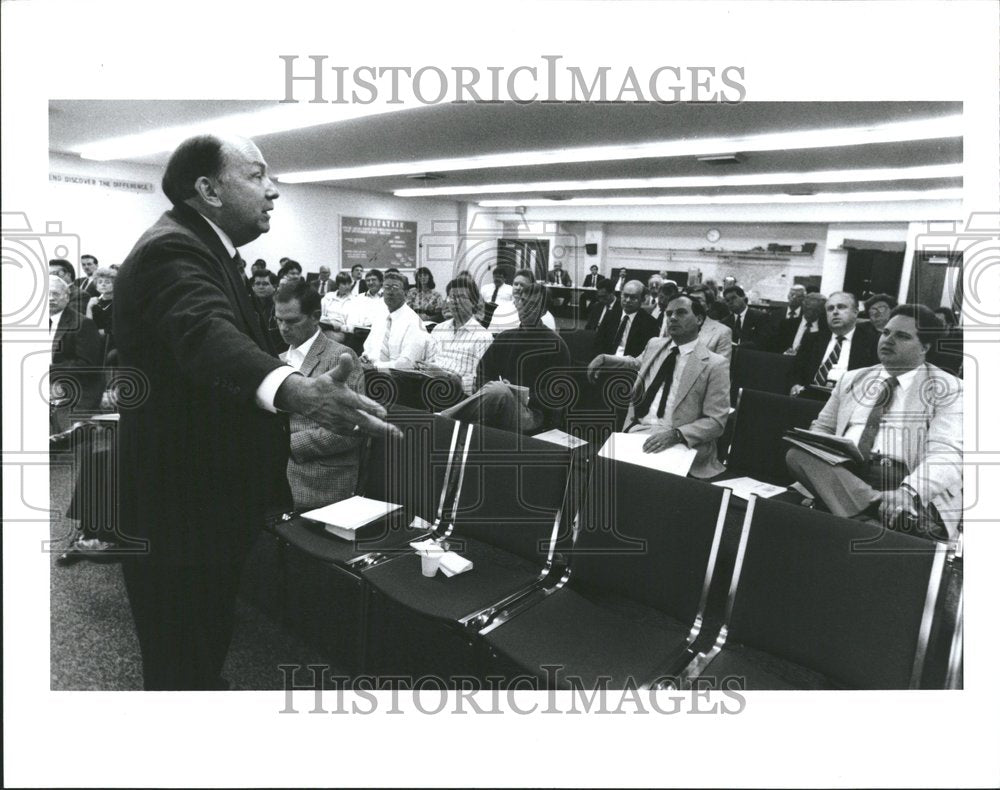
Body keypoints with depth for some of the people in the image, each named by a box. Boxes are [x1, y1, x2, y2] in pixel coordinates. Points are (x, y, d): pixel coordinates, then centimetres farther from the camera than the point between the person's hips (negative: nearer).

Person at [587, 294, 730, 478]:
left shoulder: (715, 364, -3)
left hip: (677, 444, -5)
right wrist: (604, 359, 21)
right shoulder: (654, 345, 14)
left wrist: (675, 435, -22)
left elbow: (715, 421, -6)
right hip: (635, 432, 5)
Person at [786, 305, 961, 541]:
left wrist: (908, 493, -26)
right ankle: (878, 509, -34)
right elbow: (821, 428, 26)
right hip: (841, 473, 5)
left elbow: (946, 455, -5)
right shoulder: (852, 379, 23)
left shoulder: (947, 388, 8)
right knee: (798, 453, -28)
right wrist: (813, 460, -1)